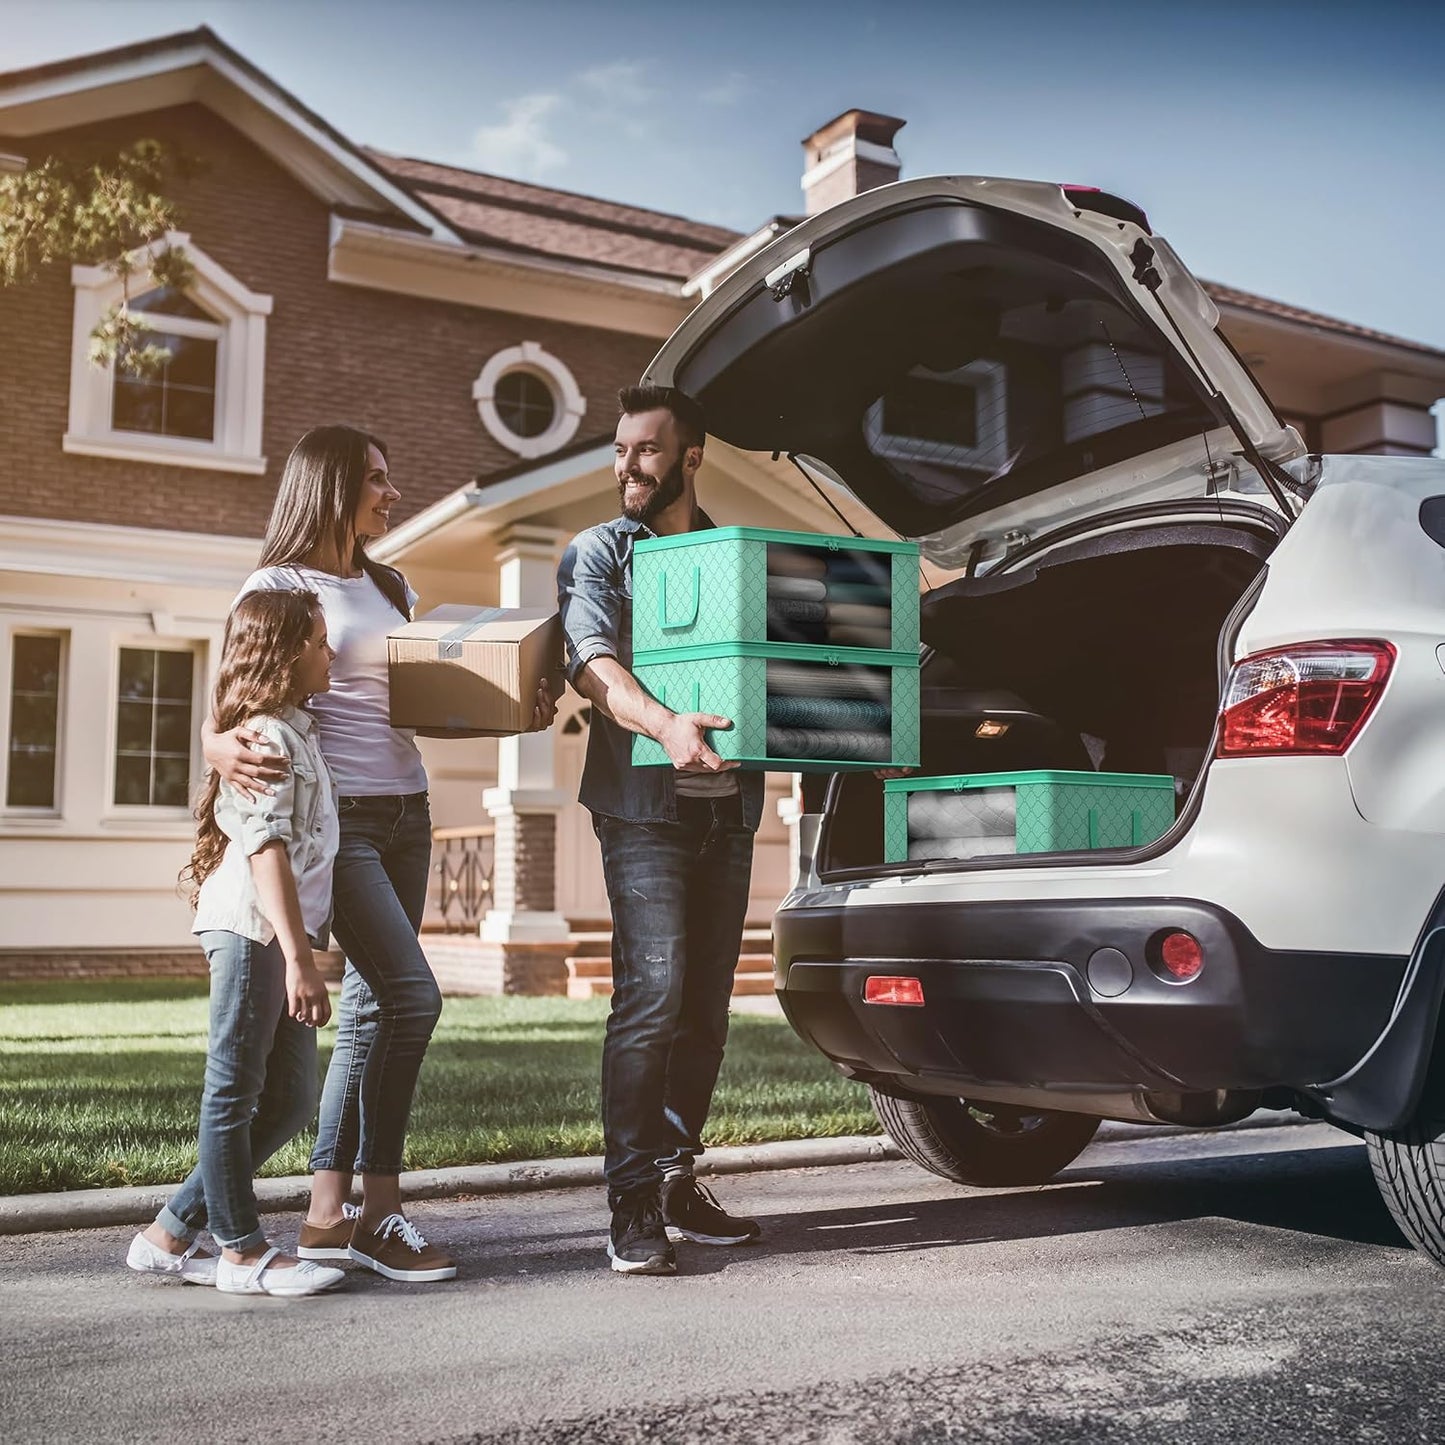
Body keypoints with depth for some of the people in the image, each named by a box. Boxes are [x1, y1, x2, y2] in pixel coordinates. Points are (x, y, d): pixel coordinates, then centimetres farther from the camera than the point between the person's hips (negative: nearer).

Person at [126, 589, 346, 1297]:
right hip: (253, 929, -10)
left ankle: (170, 1235, 19)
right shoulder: (267, 735, -10)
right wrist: (298, 956, -23)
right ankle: (243, 1251, 11)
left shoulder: (293, 732, 21)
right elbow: (267, 849, -19)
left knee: (290, 1098, 11)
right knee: (235, 1091, 1)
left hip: (279, 937, 10)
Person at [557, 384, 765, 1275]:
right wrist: (665, 724, -31)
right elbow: (593, 663, -12)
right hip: (645, 807, -4)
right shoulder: (598, 554, 5)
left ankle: (679, 1181, 20)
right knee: (653, 995, -13)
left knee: (706, 1004, 8)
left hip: (729, 807, 5)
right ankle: (635, 1208, -6)